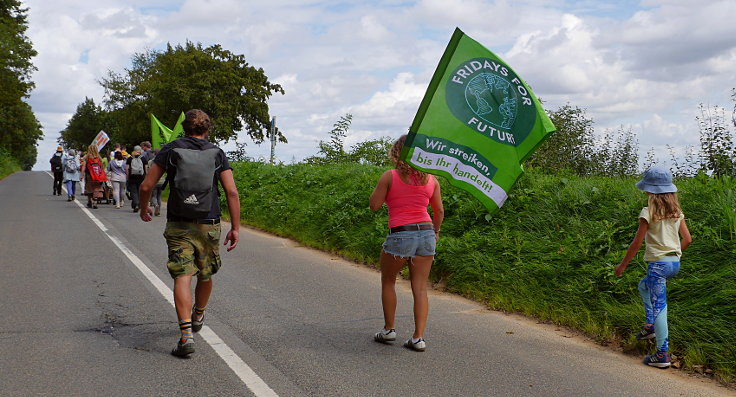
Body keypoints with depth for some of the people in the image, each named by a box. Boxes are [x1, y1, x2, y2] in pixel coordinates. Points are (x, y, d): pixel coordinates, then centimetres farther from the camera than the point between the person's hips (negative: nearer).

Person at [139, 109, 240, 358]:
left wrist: (144, 209, 20)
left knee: (182, 277, -6)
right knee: (206, 275, 21)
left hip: (178, 225, -1)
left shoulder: (170, 150, 1)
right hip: (209, 225, 2)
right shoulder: (217, 154, 3)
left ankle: (186, 334, -18)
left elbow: (147, 185, 0)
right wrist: (235, 228, -1)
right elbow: (232, 192, -5)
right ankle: (198, 317, 44)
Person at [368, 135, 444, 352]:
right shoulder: (430, 179, 5)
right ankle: (418, 337, 4)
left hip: (400, 235, -3)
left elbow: (374, 204, -2)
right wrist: (435, 232, 25)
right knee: (420, 288, 7)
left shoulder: (390, 176, -6)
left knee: (388, 282, 18)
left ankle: (389, 329, 23)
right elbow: (439, 211, 10)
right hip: (426, 233, 3)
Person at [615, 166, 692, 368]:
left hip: (658, 263, -7)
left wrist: (623, 264, -1)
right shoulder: (677, 212, 6)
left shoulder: (648, 213, -12)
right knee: (644, 286, 31)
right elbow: (687, 239, 8)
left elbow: (637, 243, -11)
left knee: (659, 307, -3)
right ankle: (650, 326, 27)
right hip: (675, 263, 7)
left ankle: (662, 354, -2)